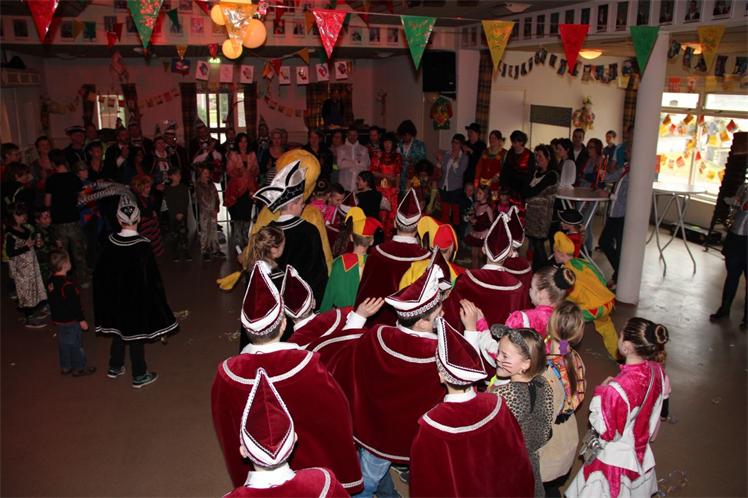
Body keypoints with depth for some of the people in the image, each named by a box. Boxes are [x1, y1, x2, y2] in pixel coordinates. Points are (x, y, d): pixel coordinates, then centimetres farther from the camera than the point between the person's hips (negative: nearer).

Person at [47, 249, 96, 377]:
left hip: (58, 319, 9)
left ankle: (65, 367, 30)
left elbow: (52, 301, 13)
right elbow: (74, 305, -23)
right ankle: (78, 368, 16)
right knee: (75, 344, 5)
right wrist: (81, 320, -14)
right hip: (70, 320, -9)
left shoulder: (51, 282, 2)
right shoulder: (68, 285, -26)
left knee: (63, 343, 19)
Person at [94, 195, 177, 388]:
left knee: (119, 330, 23)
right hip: (137, 298, -4)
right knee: (136, 335, 8)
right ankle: (139, 376, 19)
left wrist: (110, 292, 12)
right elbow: (152, 276, -19)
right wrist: (157, 298, -6)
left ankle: (115, 367, 38)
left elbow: (100, 272, 0)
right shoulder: (142, 245, -22)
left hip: (115, 297, 5)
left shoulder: (111, 242, -8)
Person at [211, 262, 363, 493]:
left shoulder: (227, 374, -24)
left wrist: (243, 479, 12)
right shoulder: (306, 366, -31)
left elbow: (226, 431, -7)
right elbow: (336, 417, -17)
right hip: (312, 468, -2)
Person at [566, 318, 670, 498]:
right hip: (641, 454, 6)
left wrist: (600, 393, -17)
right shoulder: (657, 370, -16)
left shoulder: (616, 389, -39)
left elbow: (607, 432, -24)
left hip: (616, 461, -6)